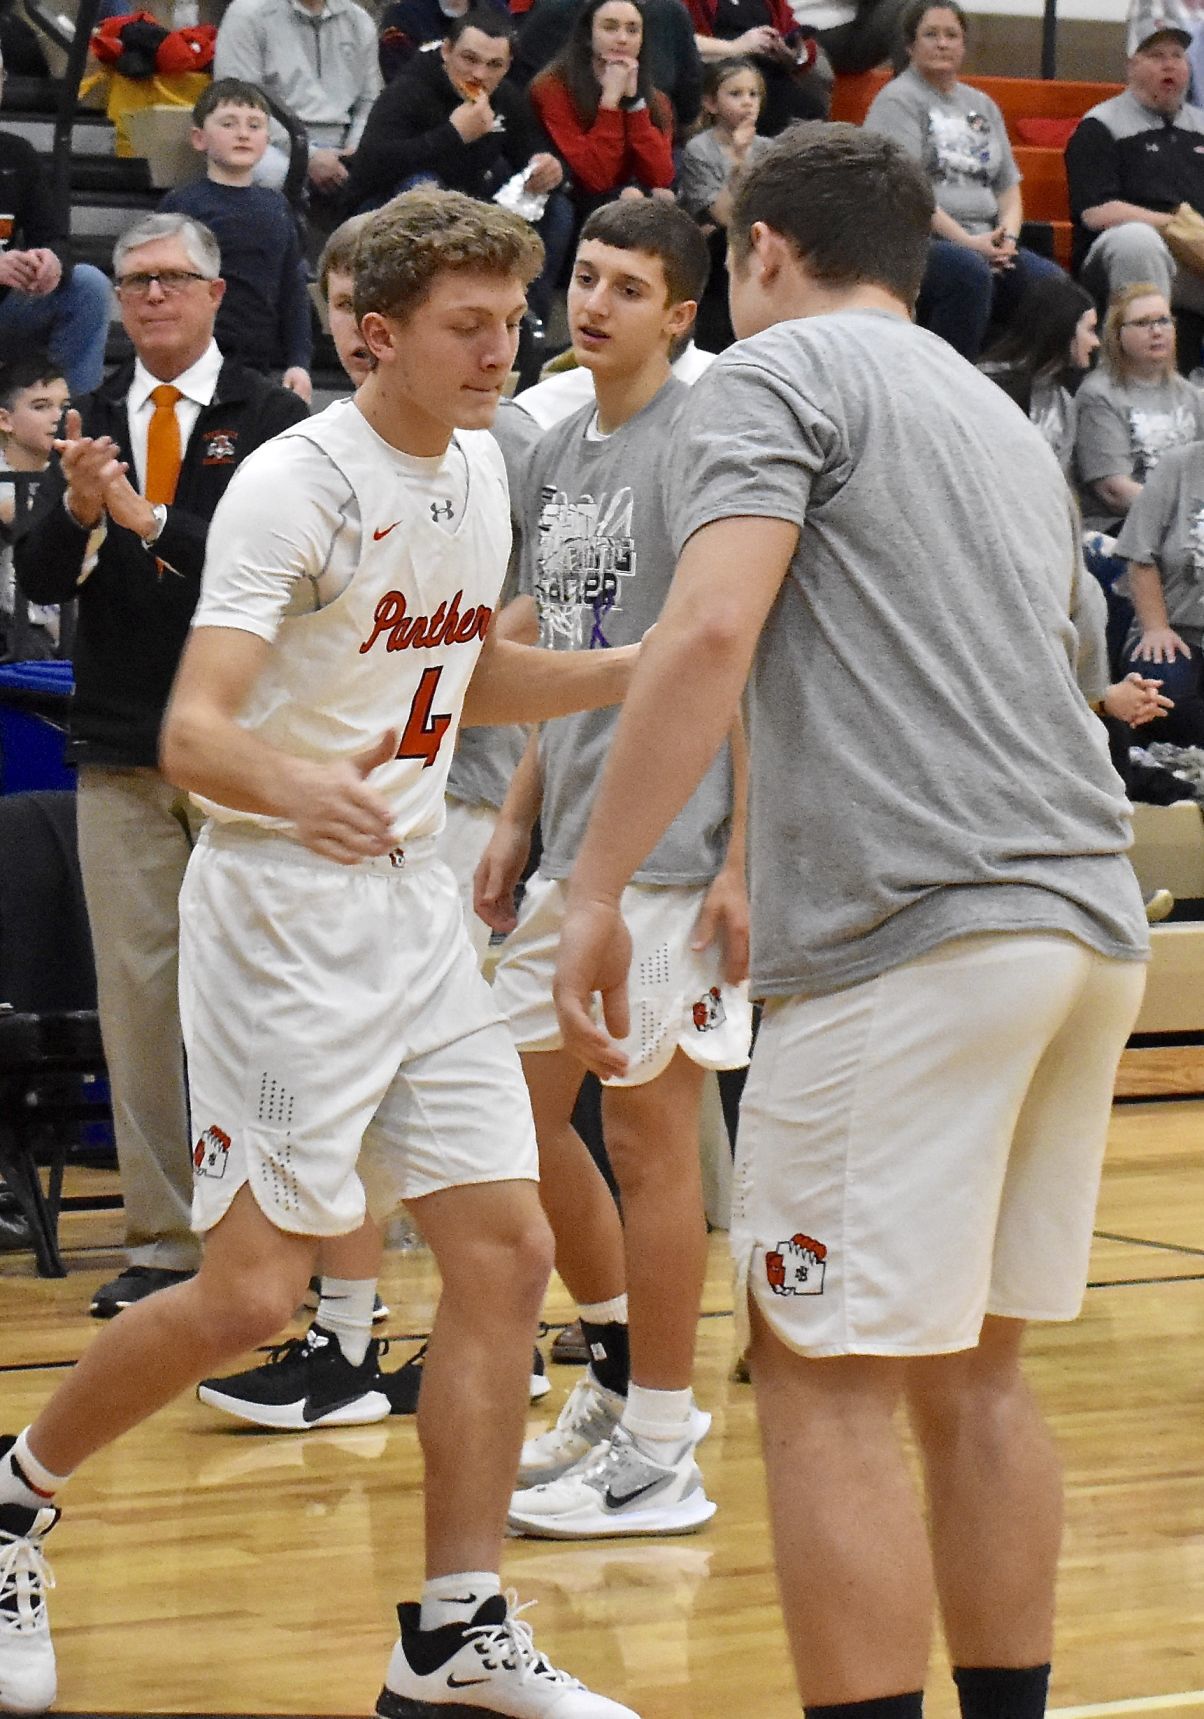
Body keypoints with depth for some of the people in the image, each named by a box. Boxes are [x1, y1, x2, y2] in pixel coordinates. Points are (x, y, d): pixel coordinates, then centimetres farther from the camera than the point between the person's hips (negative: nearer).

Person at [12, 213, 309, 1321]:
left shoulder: (270, 418, -1)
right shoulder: (91, 424, 11)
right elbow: (39, 581, 4)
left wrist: (150, 522, -21)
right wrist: (75, 509, -17)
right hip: (122, 748, 4)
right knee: (137, 992, 4)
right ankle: (164, 1239, 9)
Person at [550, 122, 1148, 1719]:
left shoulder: (773, 374, 2)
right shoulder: (1006, 422, 26)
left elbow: (712, 632, -14)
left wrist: (599, 892, -13)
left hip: (914, 930, -8)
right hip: (1090, 921, 8)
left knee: (826, 1383, -4)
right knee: (973, 1372, 15)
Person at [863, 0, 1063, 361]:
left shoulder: (982, 106, 24)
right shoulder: (900, 99, 2)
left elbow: (1009, 187, 23)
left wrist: (1008, 235, 1)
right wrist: (966, 242, -16)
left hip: (984, 245, 6)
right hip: (920, 241, -6)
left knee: (1052, 283, -21)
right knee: (969, 271, -38)